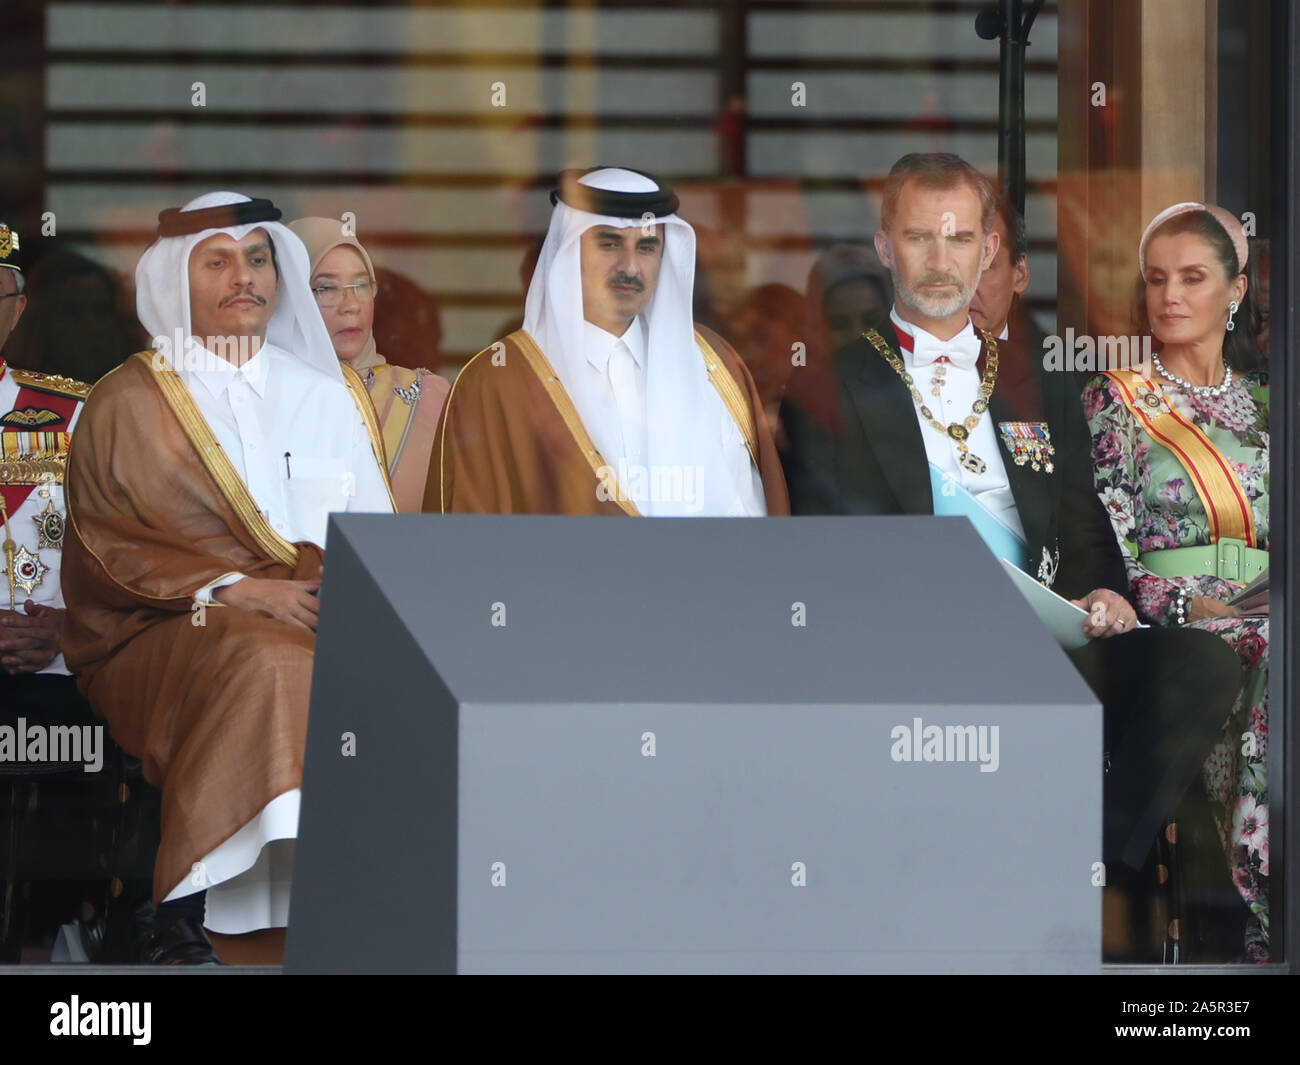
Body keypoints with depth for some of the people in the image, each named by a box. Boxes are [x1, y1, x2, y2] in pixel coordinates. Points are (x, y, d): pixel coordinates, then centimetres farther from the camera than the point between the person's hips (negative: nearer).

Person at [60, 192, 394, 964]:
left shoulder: (330, 397, 21)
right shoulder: (129, 403, 10)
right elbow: (109, 546, -1)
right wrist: (234, 589, -15)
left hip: (315, 620, 3)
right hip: (167, 634, -3)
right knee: (266, 668, -38)